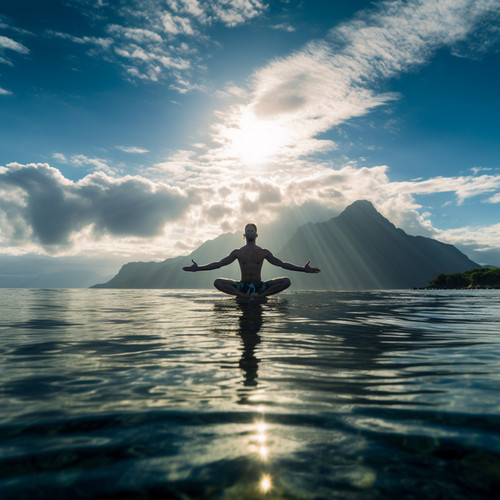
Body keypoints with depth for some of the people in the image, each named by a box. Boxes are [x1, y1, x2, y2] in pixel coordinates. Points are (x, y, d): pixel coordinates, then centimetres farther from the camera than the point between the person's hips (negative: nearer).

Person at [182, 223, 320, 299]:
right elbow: (218, 264, 6)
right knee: (217, 282, -24)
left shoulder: (264, 252, 7)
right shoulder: (237, 252, 7)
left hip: (259, 286, 1)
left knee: (286, 282, -21)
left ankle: (259, 295, -25)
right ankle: (245, 296, -28)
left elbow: (282, 264, 8)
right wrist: (198, 268, -2)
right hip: (242, 286, 0)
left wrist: (304, 269, 1)